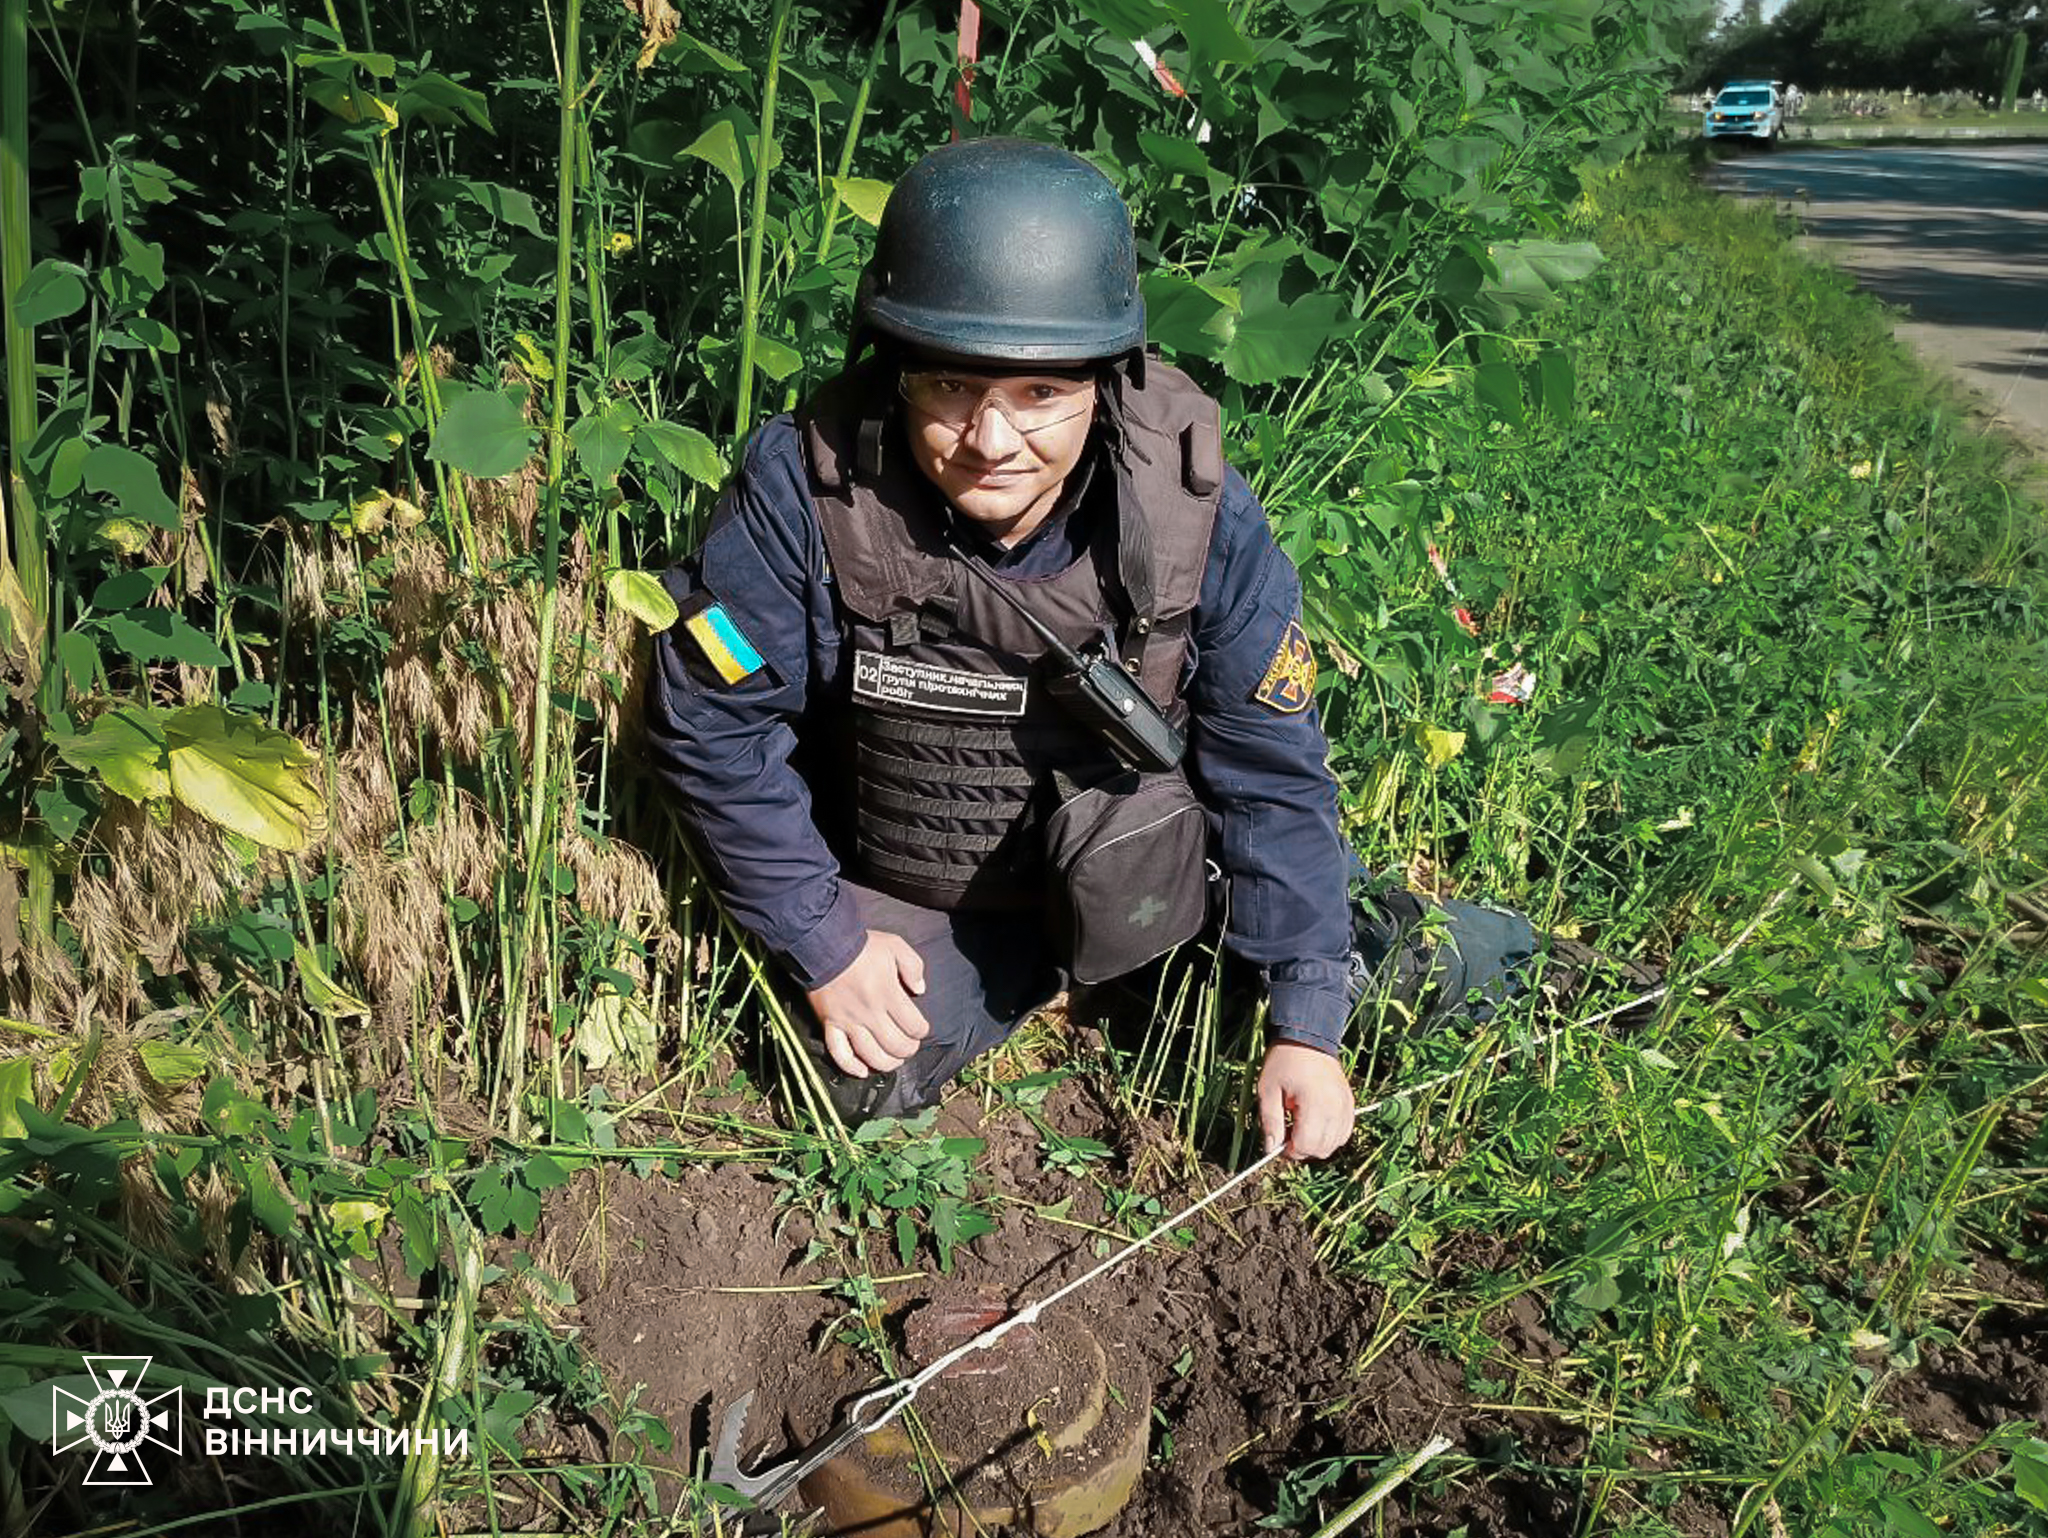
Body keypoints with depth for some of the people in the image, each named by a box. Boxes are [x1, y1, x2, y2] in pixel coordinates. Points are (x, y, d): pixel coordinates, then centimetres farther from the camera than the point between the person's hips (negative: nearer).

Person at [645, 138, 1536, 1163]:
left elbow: (1272, 764, -15)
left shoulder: (1189, 505, -25)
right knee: (865, 1090, -10)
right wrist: (824, 946, -13)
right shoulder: (805, 486, -28)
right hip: (904, 884, 0)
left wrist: (1307, 1025, -13)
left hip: (1119, 844, 0)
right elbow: (712, 721, -16)